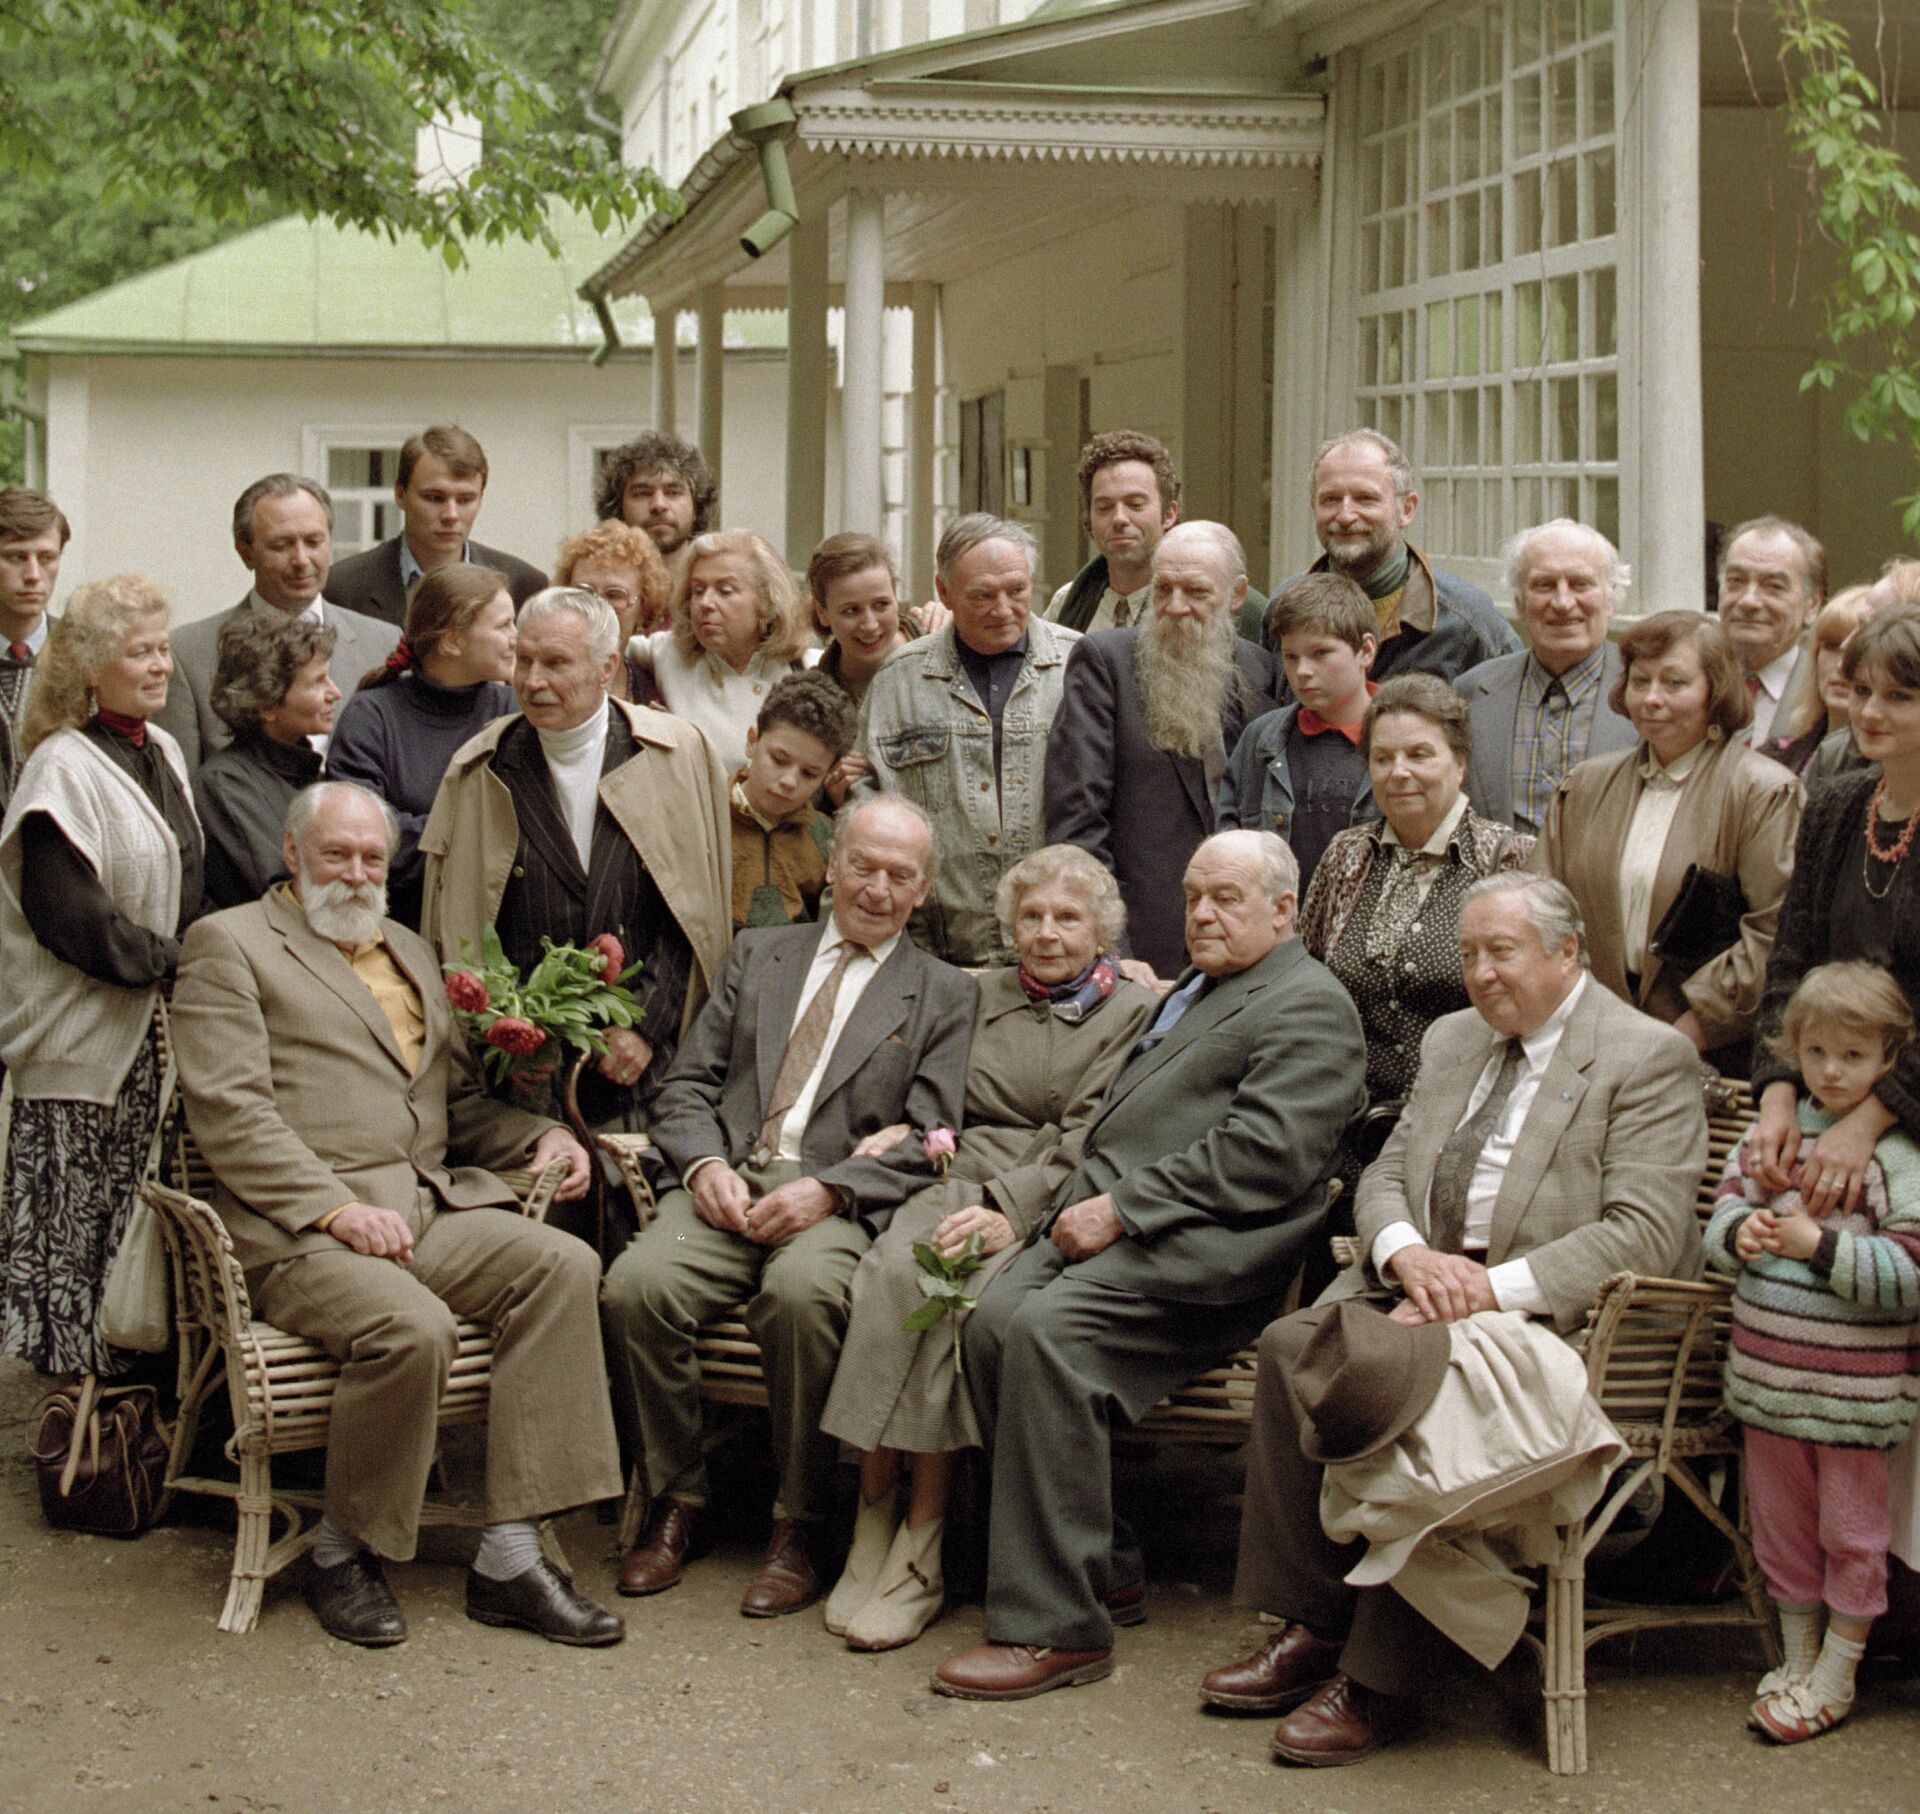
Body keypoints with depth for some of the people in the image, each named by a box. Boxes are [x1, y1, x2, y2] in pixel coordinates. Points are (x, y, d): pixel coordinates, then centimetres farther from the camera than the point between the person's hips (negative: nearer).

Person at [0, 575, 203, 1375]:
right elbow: (68, 916, -20)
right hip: (82, 1039, -8)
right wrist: (173, 963, -15)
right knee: (75, 1218, -3)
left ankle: (136, 1362, 15)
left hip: (151, 1036, 8)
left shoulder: (162, 752, 12)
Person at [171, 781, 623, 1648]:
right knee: (412, 1326, -34)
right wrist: (336, 1207, -19)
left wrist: (538, 1135, 8)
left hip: (432, 1207, 7)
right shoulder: (230, 943, 6)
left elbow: (459, 1099, 30)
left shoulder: (410, 954, 28)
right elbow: (229, 1110, -7)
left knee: (563, 1265, -21)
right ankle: (342, 1551, -8)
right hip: (297, 1228, -6)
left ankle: (509, 1556, -20)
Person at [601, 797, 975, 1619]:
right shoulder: (758, 954, 23)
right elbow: (689, 1082, 16)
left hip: (840, 1204, -3)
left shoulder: (944, 995, 14)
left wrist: (827, 1190, -15)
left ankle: (797, 1527, -19)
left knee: (801, 1290, -37)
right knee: (637, 1282, -28)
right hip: (725, 1183, 3)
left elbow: (929, 1144, 2)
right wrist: (704, 1163, -6)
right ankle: (675, 1498, -7)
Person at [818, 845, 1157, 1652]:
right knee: (891, 1275, -31)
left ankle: (920, 1547, -30)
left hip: (1050, 1210, -4)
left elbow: (1090, 1142, -3)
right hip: (959, 1186, 4)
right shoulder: (981, 996, 25)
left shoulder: (1132, 1013, 9)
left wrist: (1011, 1210, -17)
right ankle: (871, 1530, -30)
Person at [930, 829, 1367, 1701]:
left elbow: (1265, 1154, -14)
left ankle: (1057, 1623, -26)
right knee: (993, 1320, -19)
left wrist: (1119, 1208, -17)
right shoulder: (1192, 994, 32)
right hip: (1114, 1222, 9)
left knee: (1046, 1330, -30)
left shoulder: (1307, 1006, 0)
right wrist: (1084, 1201, 9)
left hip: (1200, 1246, -9)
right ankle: (1103, 1564, -6)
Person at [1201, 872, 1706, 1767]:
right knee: (1290, 1344, -20)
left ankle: (1381, 1678, -23)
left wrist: (1492, 1287, -24)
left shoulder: (1648, 1058, -4)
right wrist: (1409, 1254, -8)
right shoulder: (1451, 1040, 20)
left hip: (1553, 1312, -7)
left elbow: (1644, 1233, -15)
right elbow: (1385, 1177, 17)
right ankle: (1309, 1625, -12)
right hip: (1418, 1281, 7)